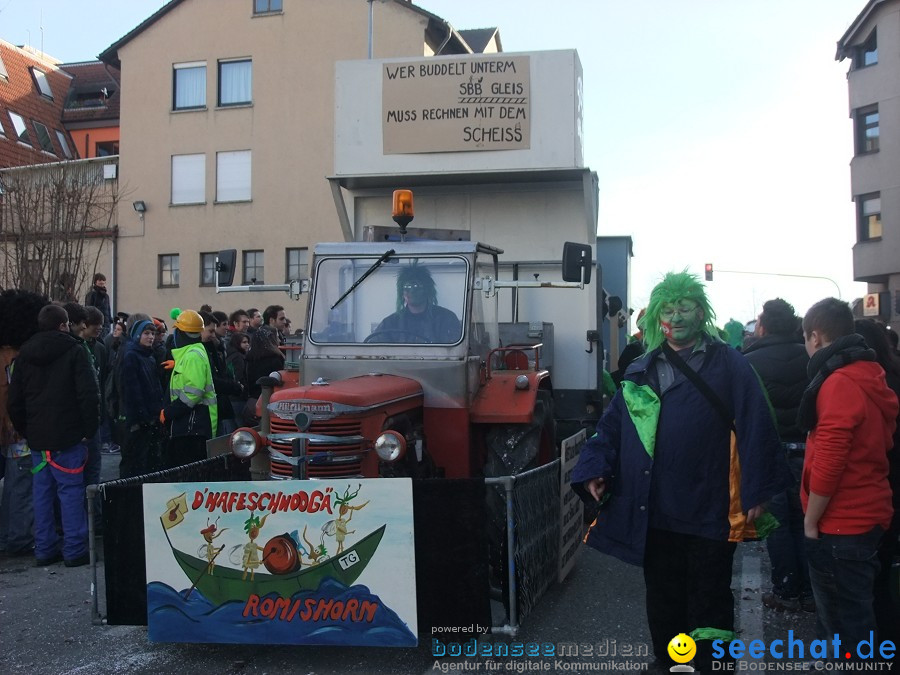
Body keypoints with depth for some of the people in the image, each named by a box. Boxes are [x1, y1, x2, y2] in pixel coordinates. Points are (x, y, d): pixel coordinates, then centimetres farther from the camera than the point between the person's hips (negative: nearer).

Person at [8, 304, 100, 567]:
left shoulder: (25, 354, 10)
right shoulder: (74, 351, -7)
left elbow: (14, 400, 12)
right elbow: (88, 394, -14)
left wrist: (24, 430, 18)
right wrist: (89, 428, -6)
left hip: (36, 437, 5)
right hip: (67, 436, -5)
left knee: (41, 491, 10)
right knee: (71, 490, -2)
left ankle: (45, 549, 14)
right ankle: (74, 550, -1)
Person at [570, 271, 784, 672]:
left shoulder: (728, 365, -3)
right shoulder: (640, 372, 10)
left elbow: (755, 427, -8)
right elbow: (611, 425, 10)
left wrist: (756, 491, -13)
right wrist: (595, 469, -3)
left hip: (708, 512, -4)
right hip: (653, 512, 4)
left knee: (709, 602, 9)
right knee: (662, 598, 17)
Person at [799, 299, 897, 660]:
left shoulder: (839, 383, -19)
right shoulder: (871, 376, 10)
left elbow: (828, 461, -23)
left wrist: (811, 521, -11)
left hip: (841, 523, -9)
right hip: (866, 515, 9)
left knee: (843, 622, 1)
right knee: (854, 613, 20)